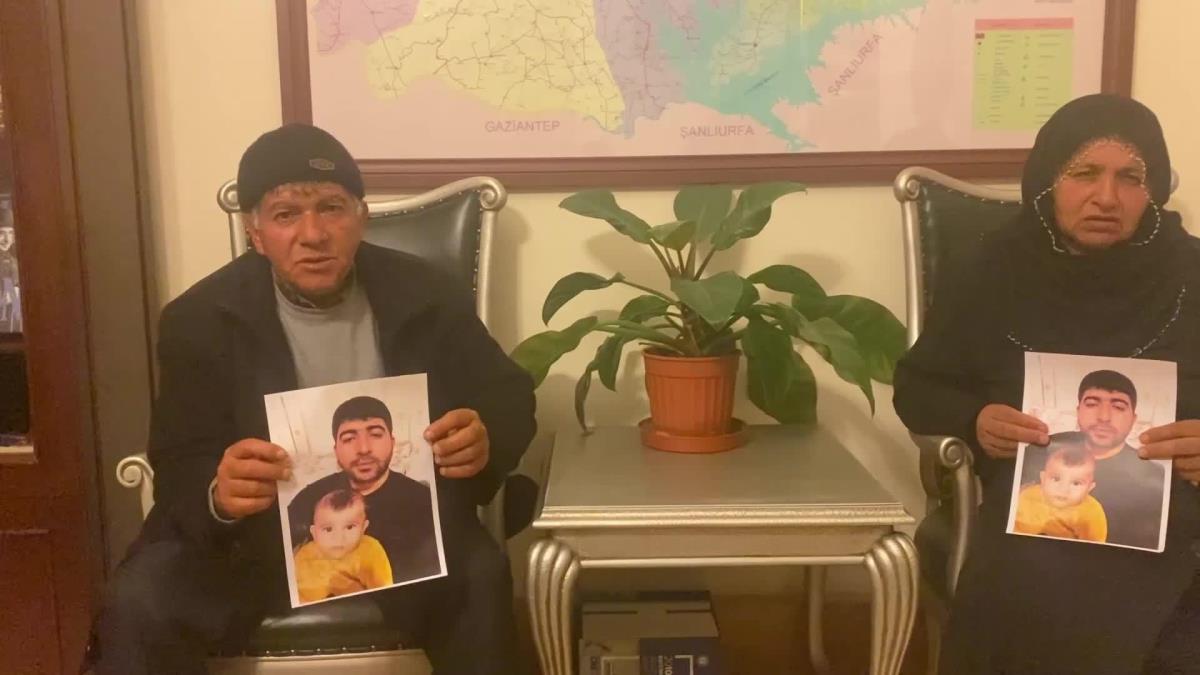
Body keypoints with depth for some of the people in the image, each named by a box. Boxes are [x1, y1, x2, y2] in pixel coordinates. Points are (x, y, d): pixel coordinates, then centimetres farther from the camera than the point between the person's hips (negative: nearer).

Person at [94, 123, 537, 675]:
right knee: (137, 604, -25)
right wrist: (219, 497, -33)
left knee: (481, 581, -28)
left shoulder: (428, 297, -2)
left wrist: (487, 441, -20)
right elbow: (178, 471, -6)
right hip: (252, 536, 0)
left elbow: (511, 396, 6)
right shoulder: (200, 317, -4)